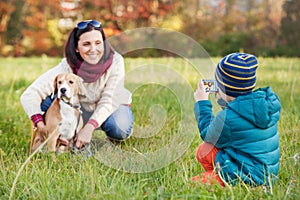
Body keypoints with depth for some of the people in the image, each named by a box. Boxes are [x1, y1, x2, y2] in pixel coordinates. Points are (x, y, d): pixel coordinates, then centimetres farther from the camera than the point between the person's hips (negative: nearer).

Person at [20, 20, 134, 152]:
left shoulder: (115, 61, -27)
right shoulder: (67, 67, -28)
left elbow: (108, 102, -27)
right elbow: (29, 96, -32)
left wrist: (89, 128, -42)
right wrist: (42, 127, -45)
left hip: (113, 107, 0)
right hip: (82, 110, 1)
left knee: (120, 128, -36)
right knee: (48, 97, -25)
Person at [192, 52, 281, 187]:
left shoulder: (227, 118, -23)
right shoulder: (271, 100, -3)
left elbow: (207, 136, 0)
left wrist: (202, 103, 8)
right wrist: (223, 99, 20)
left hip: (248, 178, -8)